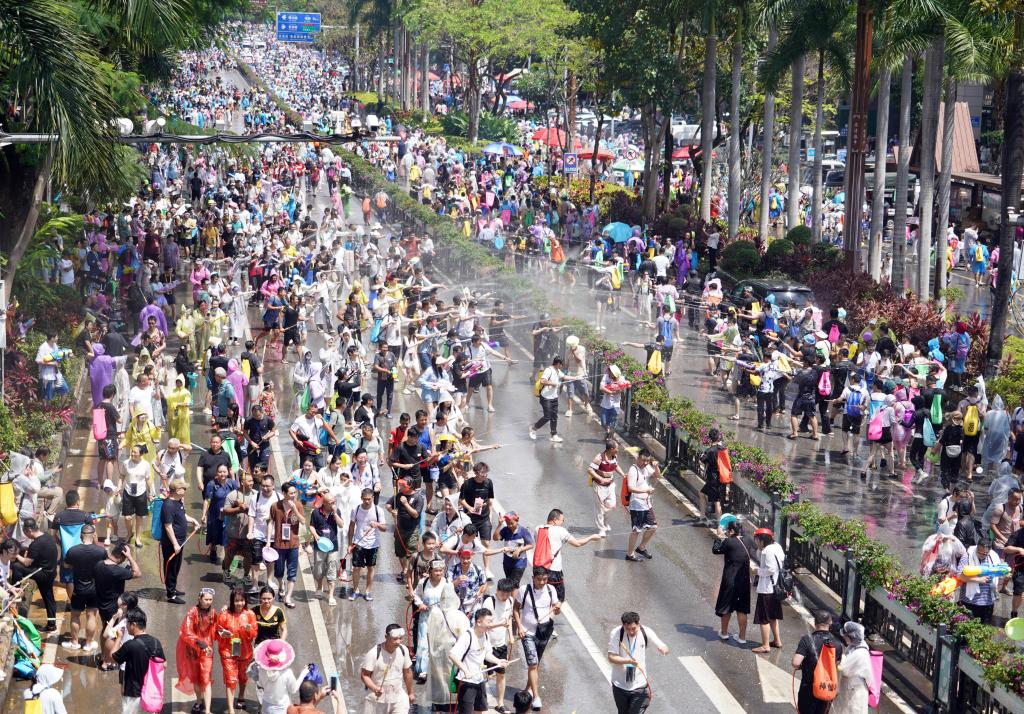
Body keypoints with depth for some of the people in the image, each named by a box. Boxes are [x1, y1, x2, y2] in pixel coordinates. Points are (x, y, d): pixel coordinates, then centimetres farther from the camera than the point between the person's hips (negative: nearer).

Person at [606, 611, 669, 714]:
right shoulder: (616, 633, -14)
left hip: (639, 685, -1)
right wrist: (628, 661, -34)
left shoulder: (646, 632, -11)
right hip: (620, 685, 1)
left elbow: (665, 649, -8)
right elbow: (611, 657, -16)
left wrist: (663, 649, -35)